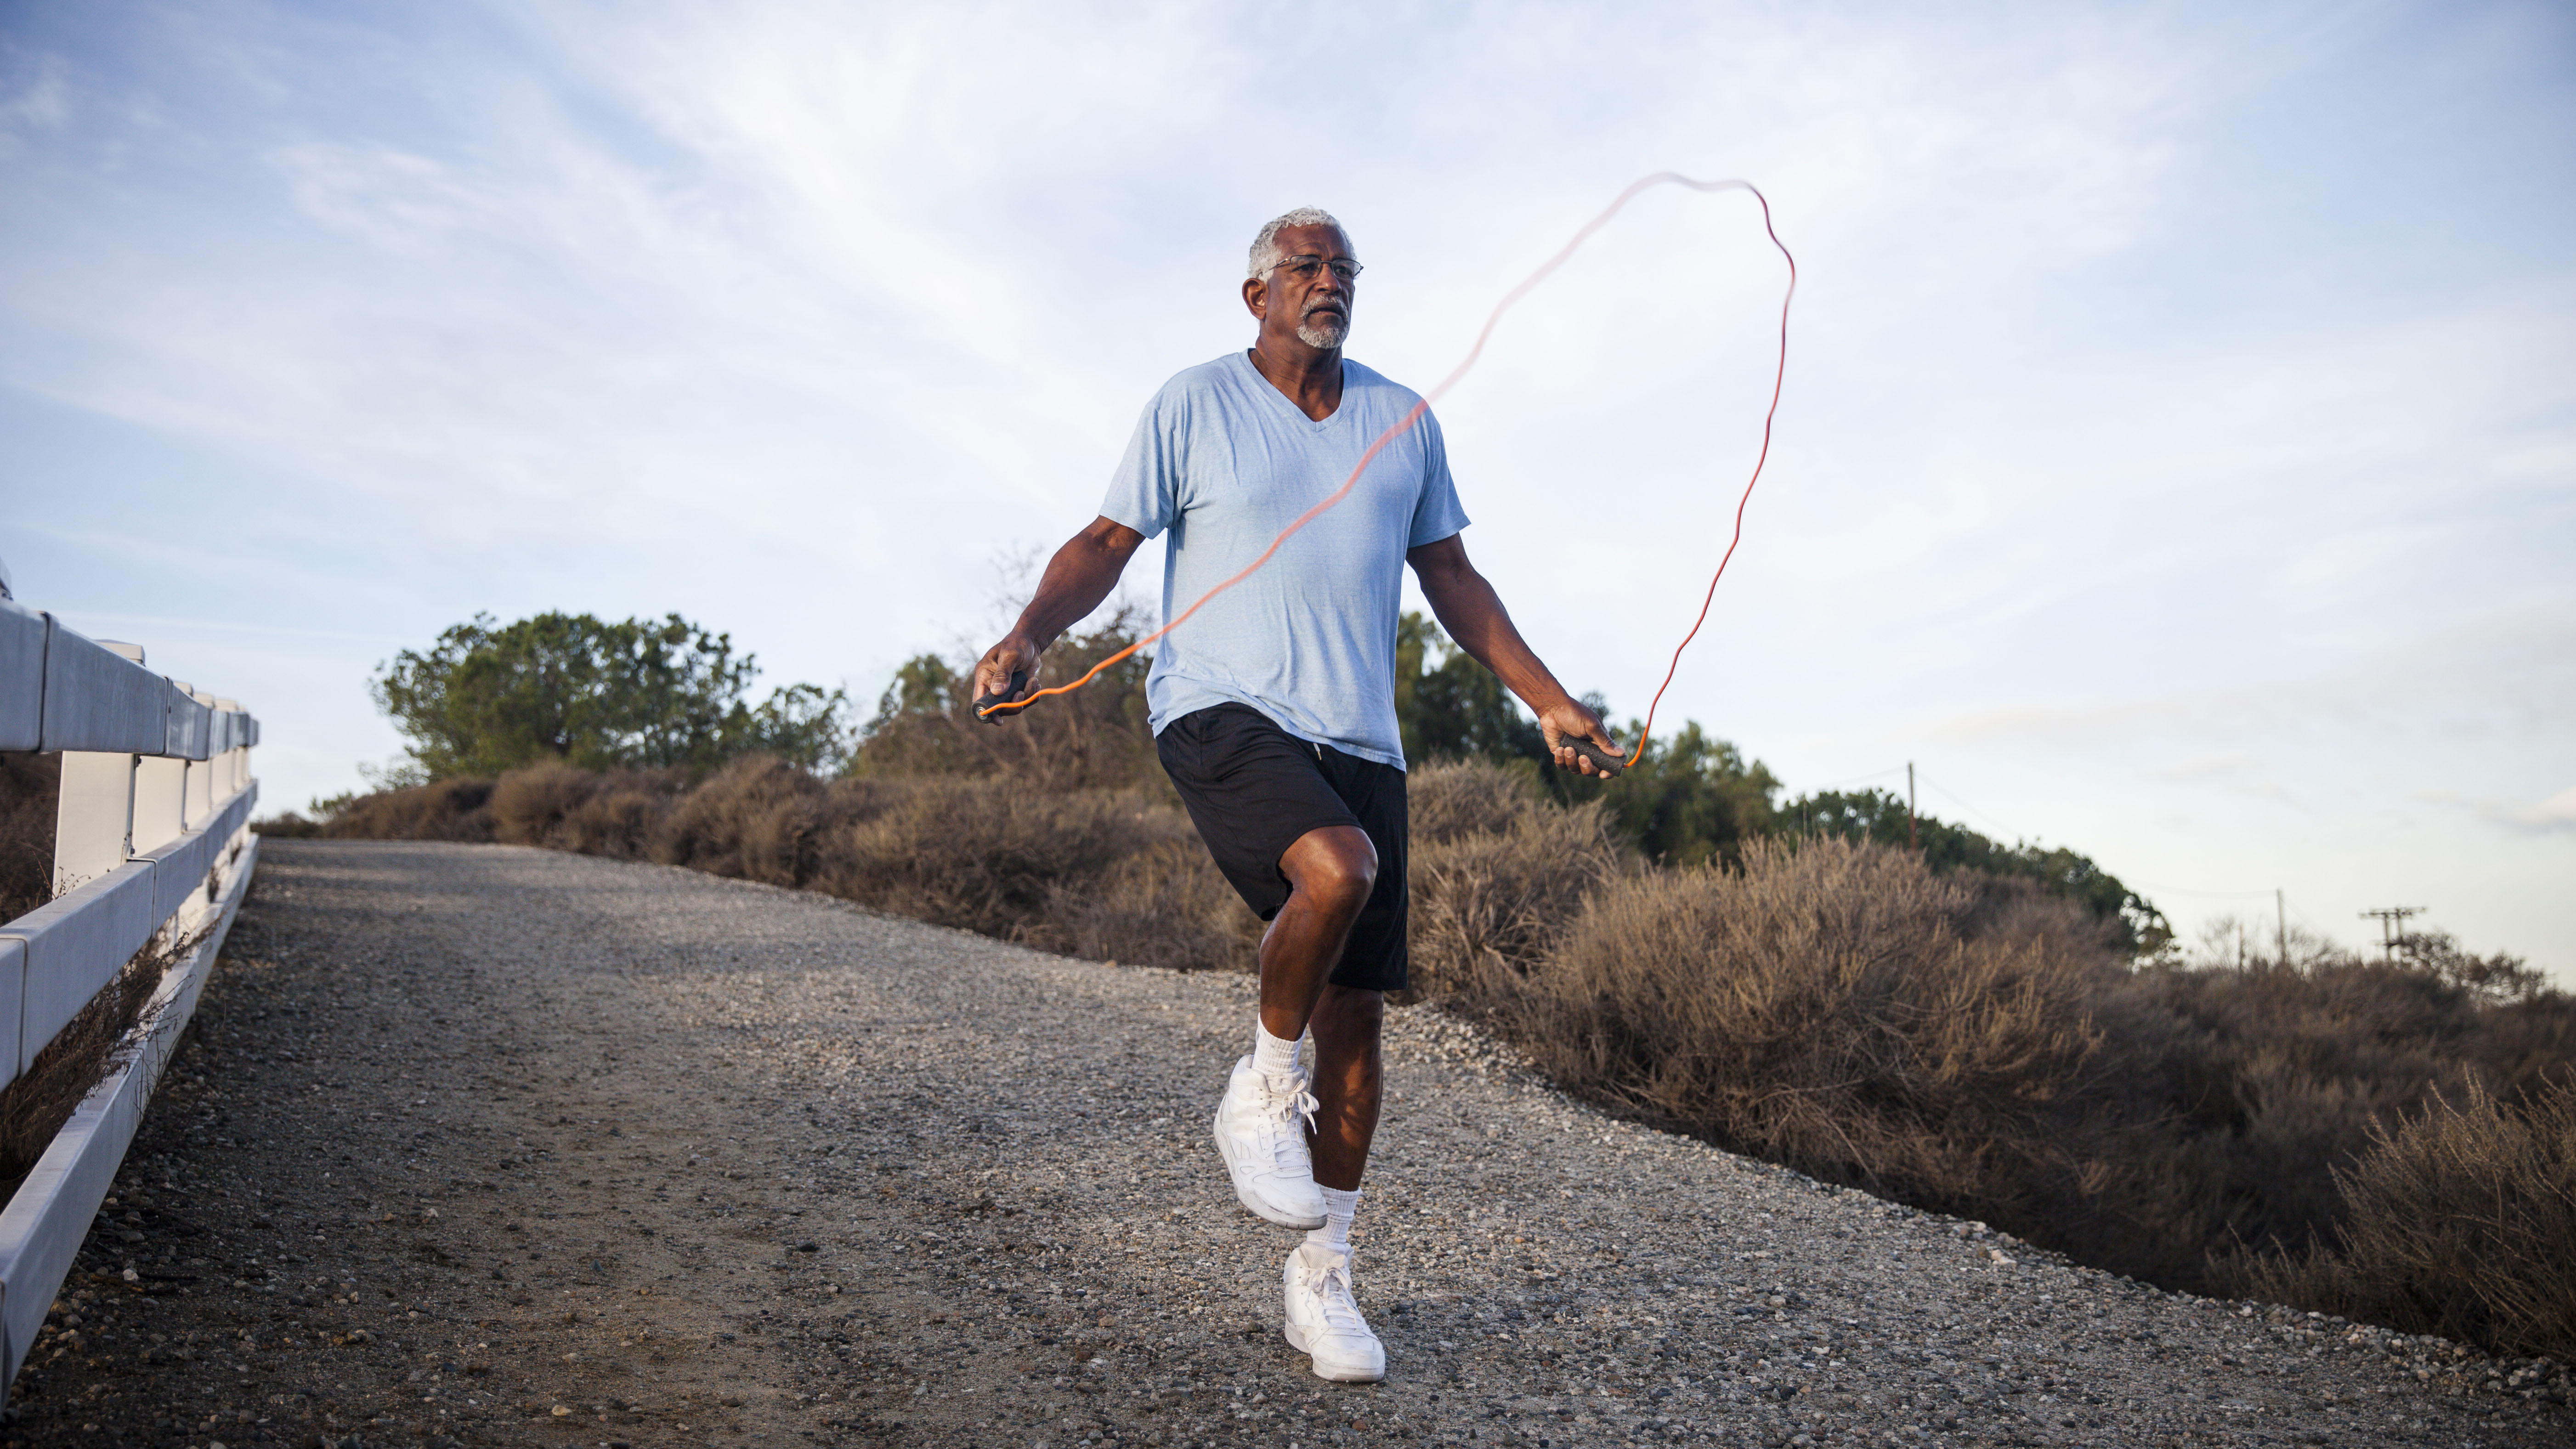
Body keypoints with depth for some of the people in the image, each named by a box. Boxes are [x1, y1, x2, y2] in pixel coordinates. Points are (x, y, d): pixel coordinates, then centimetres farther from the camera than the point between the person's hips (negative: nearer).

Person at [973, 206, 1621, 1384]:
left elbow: (1451, 578, 20)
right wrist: (1030, 635, -16)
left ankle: (1321, 1278, 19)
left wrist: (1548, 700, 16)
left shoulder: (1405, 422, 14)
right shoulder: (1192, 406, 4)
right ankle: (1261, 1093, -5)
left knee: (1356, 1012, 2)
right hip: (1222, 713, -4)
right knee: (1336, 867, -34)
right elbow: (1106, 543, 3)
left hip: (1359, 738, 4)